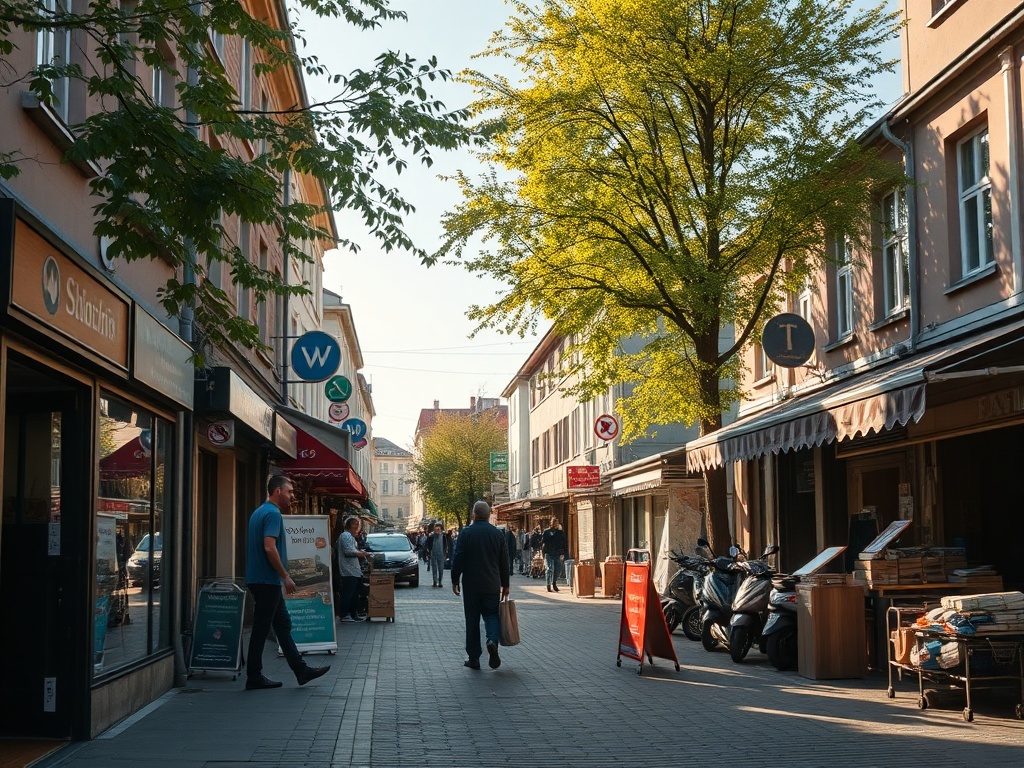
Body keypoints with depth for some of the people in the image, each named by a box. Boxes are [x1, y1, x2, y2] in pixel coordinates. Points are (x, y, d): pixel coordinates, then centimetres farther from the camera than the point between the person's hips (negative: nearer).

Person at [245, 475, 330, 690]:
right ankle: (254, 677, 4)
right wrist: (285, 576, -18)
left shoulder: (260, 512, 16)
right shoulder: (273, 513, -15)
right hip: (267, 580, -11)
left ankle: (301, 670, 15)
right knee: (261, 629, -3)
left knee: (283, 625, 12)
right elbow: (269, 547, -25)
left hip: (260, 579, 11)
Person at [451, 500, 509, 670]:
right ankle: (492, 640, -20)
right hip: (492, 584, 2)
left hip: (471, 584, -2)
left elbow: (458, 559, -8)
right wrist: (505, 585, 15)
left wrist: (455, 581, 2)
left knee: (472, 620, 6)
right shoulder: (498, 534, 3)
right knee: (491, 615, 11)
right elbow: (504, 562, 7)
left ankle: (474, 658, 9)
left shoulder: (466, 533, -6)